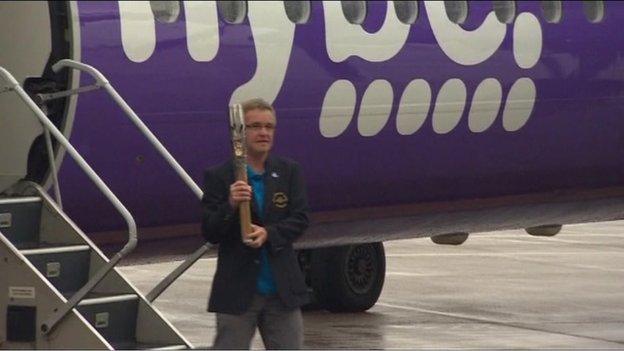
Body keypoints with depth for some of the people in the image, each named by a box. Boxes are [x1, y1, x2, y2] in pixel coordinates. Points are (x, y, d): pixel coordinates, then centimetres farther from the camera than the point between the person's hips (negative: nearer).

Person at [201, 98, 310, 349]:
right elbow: (209, 233, -7)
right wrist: (231, 206, -26)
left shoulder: (289, 172, 6)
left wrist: (268, 233, -19)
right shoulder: (219, 177, -4)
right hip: (237, 291, -3)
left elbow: (300, 219, -1)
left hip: (283, 289, 3)